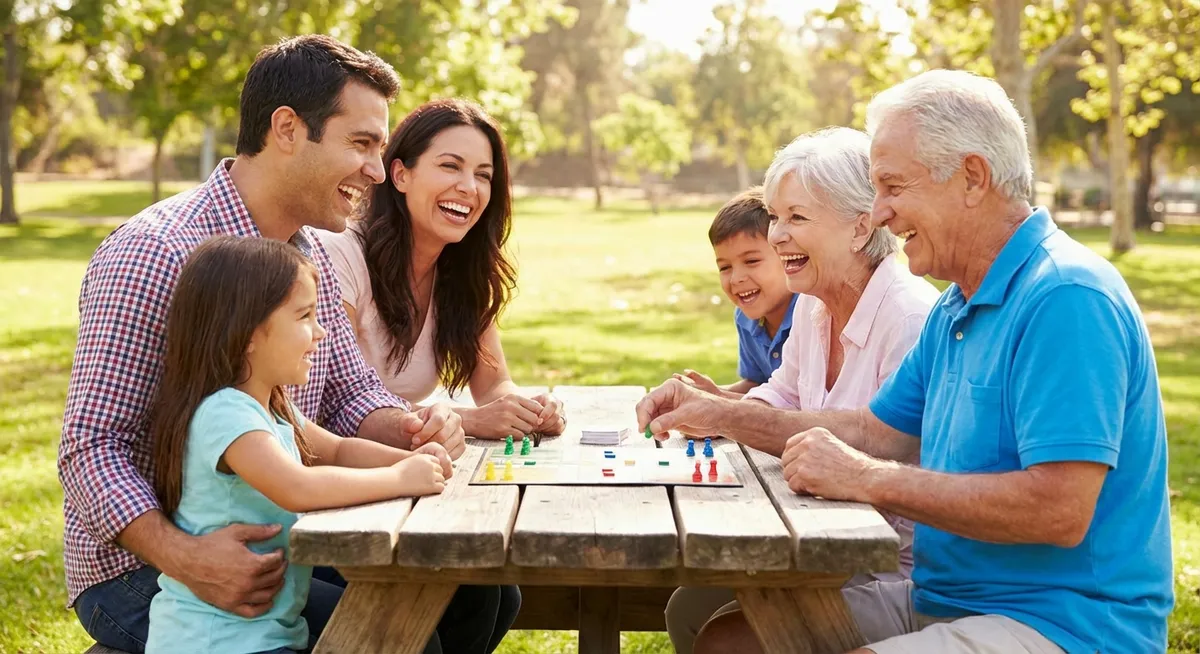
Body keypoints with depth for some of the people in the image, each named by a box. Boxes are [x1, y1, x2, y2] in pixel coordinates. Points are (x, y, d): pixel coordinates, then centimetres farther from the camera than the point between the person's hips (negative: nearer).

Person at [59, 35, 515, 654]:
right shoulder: (154, 255, -20)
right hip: (141, 572, -8)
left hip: (277, 542, 8)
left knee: (475, 594, 0)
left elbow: (350, 393, 12)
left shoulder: (311, 256, 8)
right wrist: (183, 557, -36)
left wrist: (411, 428, -11)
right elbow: (91, 448, -21)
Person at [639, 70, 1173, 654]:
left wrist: (866, 480, -20)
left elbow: (1059, 511, -27)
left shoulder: (1065, 298, -19)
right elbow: (878, 430, 21)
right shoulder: (956, 309, 14)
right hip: (941, 601, 10)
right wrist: (722, 416, 13)